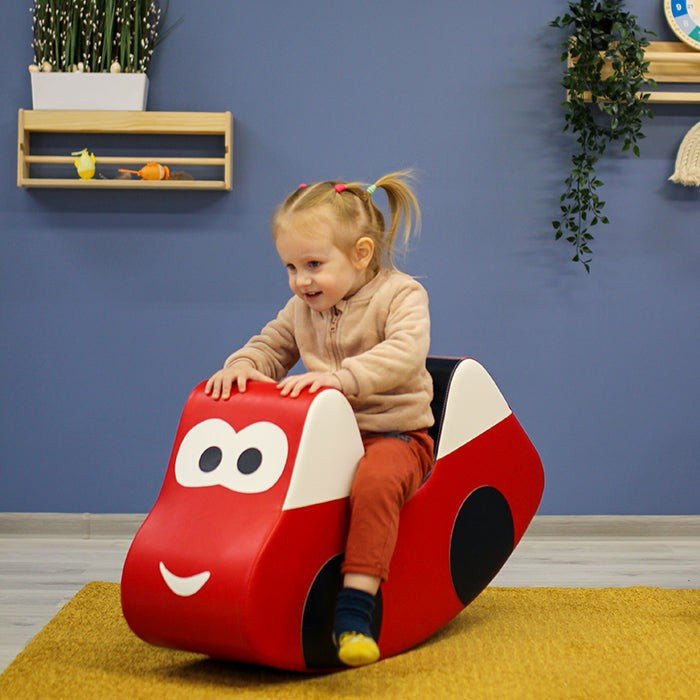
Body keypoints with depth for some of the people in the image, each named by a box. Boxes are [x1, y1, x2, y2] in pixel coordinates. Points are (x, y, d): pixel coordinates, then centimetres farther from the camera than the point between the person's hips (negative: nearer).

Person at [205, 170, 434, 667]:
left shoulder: (401, 295, -9)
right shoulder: (302, 309, 13)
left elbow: (405, 353, -26)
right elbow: (271, 346, 17)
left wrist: (341, 376, -39)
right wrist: (242, 364, -8)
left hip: (395, 434, -6)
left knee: (375, 481, -38)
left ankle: (354, 610, -39)